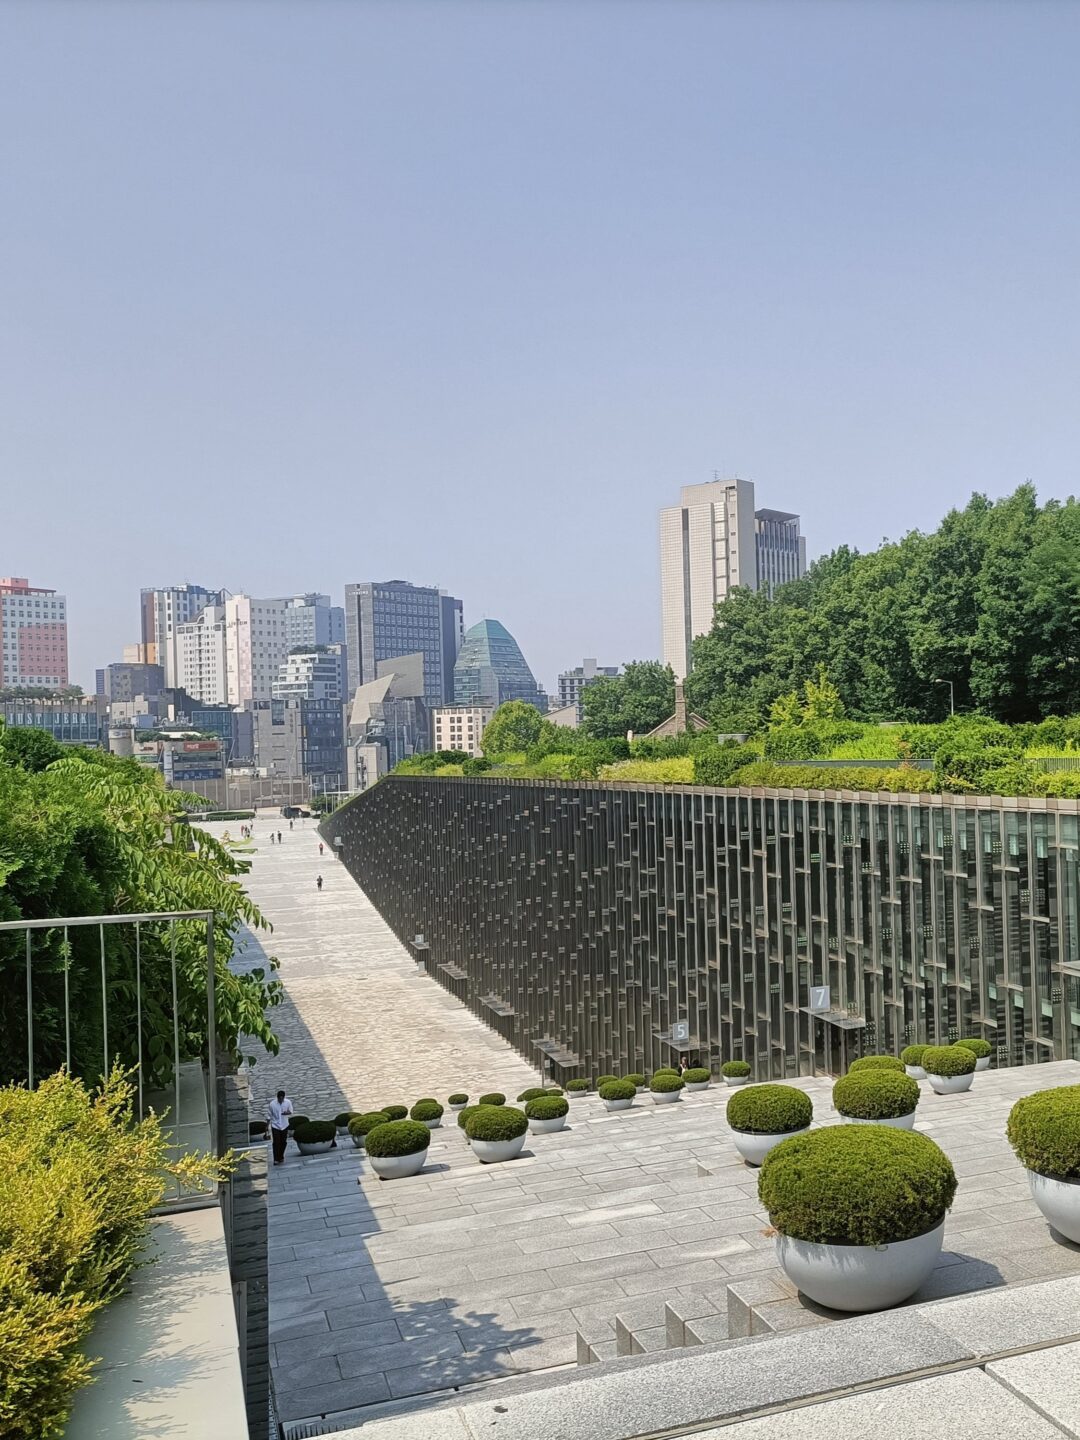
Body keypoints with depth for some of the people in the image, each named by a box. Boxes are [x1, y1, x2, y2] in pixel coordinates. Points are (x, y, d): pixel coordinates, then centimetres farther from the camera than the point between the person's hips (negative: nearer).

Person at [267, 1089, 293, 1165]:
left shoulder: (288, 1102, -11)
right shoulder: (272, 1104, -15)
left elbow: (291, 1111, 1)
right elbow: (269, 1116, -5)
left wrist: (287, 1112, -23)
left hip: (284, 1125, 2)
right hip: (275, 1126, -2)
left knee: (283, 1142, 11)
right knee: (276, 1143, -6)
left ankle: (281, 1157, 29)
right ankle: (276, 1159, 2)